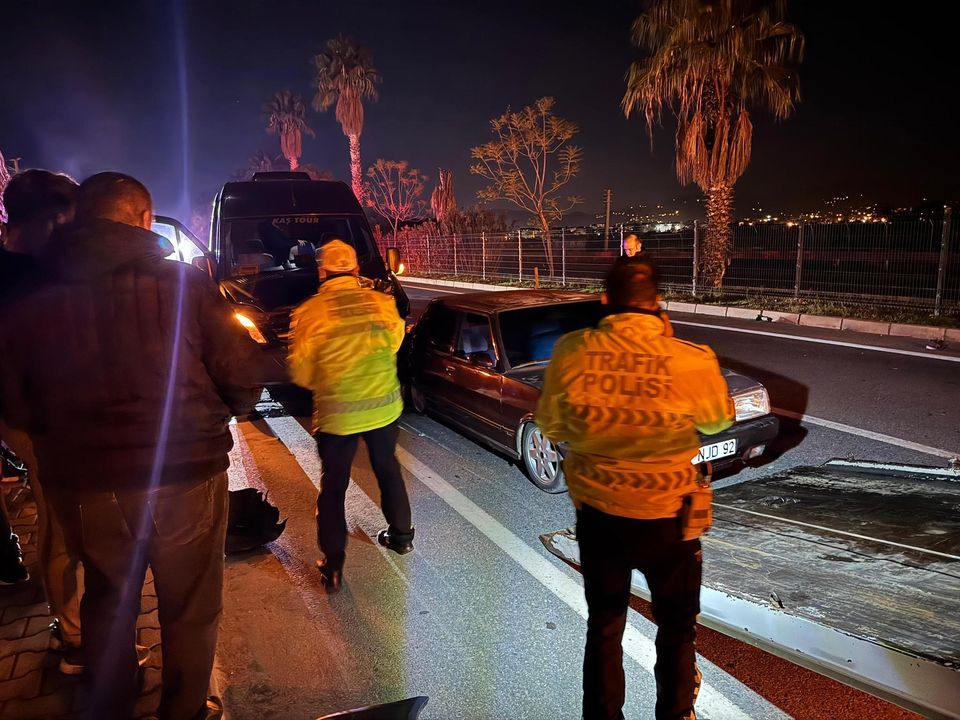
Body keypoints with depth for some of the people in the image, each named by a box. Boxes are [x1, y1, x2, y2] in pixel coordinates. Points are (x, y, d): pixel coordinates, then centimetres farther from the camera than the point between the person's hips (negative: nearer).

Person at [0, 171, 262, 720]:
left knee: (107, 607, 27)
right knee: (190, 611, 18)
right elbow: (240, 375, -12)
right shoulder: (185, 283, -13)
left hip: (86, 488, 3)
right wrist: (224, 414, 9)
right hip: (186, 481, -3)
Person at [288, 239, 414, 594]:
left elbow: (301, 373, -6)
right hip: (383, 406, 3)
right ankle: (401, 535, 40)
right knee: (388, 470, 23)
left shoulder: (309, 313, -15)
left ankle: (332, 567, 16)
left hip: (336, 414, -3)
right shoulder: (383, 304, -8)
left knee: (333, 487, 10)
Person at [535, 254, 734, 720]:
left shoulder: (572, 351, -15)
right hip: (666, 517, -2)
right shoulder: (692, 362, -20)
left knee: (603, 626, 23)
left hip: (595, 511, 2)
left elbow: (549, 426, -1)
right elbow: (718, 421, 2)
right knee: (677, 628, 24)